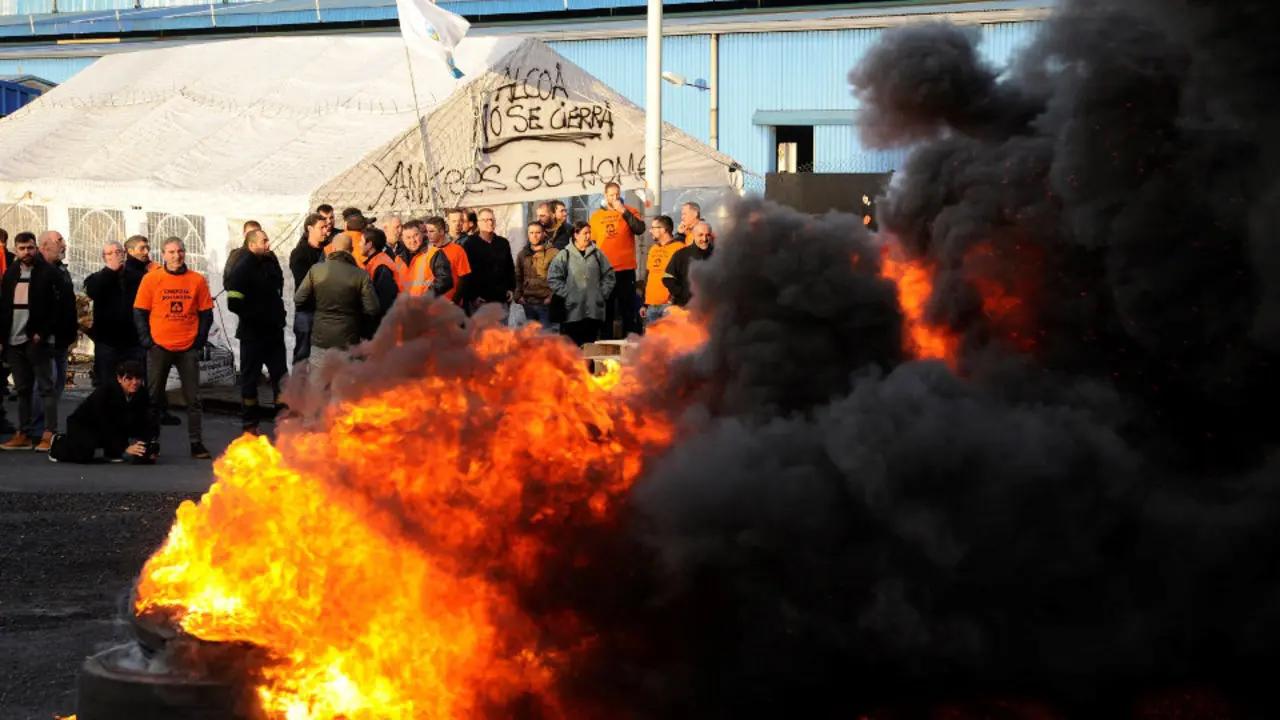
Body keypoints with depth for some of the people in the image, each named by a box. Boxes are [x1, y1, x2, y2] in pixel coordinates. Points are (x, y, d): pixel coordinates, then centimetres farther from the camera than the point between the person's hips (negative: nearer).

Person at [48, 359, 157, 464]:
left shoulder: (142, 393, -17)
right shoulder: (104, 392, -31)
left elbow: (144, 421, -17)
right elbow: (104, 424, -31)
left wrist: (148, 446, -33)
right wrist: (124, 447, -38)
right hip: (83, 424, -5)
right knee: (84, 453, -35)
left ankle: (112, 452, 2)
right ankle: (60, 442, 2)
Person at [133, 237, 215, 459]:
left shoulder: (197, 280, 3)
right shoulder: (151, 279, 0)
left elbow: (206, 313, 7)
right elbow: (139, 313, 2)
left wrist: (200, 339, -3)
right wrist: (147, 340, -7)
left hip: (188, 348, 1)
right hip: (159, 347, -1)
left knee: (193, 398, 2)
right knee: (153, 397, 5)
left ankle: (196, 443, 7)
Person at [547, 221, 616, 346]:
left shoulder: (597, 254, 8)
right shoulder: (565, 255, 0)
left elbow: (609, 275, 14)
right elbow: (553, 278, -2)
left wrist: (603, 293, 5)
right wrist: (566, 294, -7)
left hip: (594, 311, 3)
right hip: (572, 311, -3)